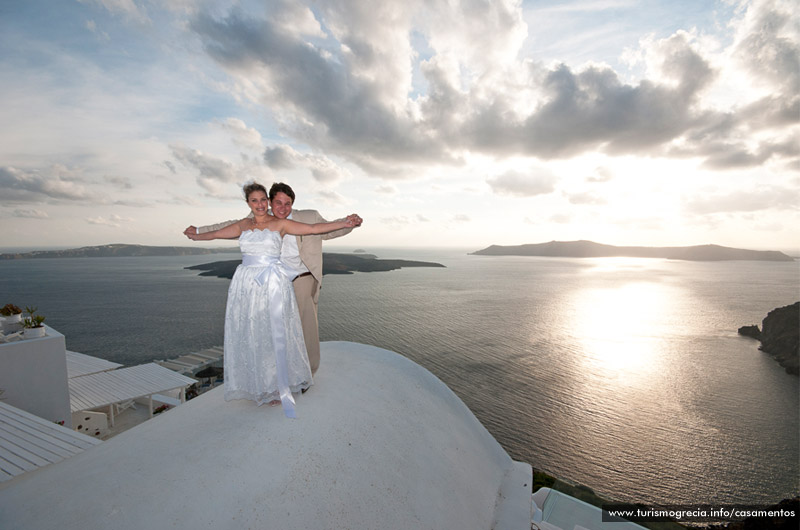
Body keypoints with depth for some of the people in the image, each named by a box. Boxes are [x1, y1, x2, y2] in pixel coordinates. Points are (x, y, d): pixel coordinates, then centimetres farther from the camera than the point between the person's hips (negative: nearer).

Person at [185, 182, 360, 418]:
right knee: (249, 336, 8)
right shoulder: (243, 225, 11)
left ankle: (277, 387, 15)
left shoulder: (279, 224, -1)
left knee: (273, 335, 0)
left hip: (273, 284, -4)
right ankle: (255, 385, 25)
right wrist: (196, 236, 43)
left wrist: (344, 223, -13)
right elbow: (216, 233, 28)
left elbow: (313, 228, -6)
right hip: (245, 284, 4)